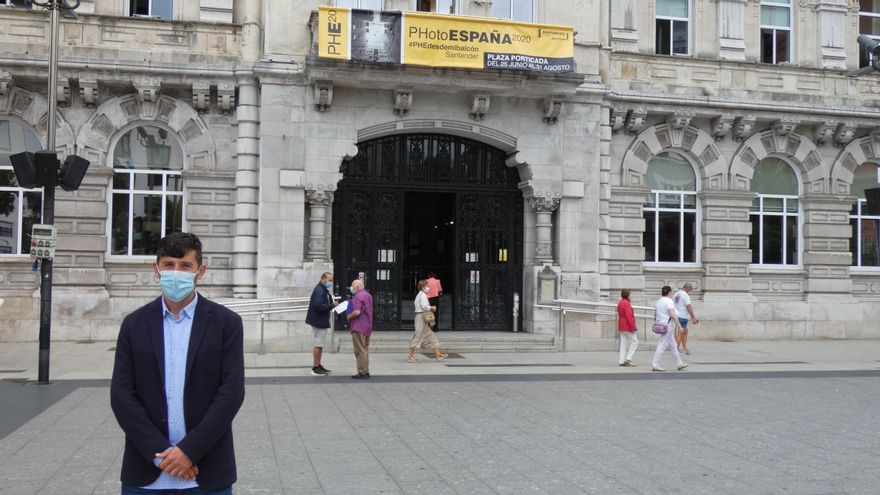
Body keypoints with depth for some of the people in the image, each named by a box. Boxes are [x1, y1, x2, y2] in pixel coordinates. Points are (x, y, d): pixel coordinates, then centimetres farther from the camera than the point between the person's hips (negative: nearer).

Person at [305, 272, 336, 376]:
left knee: (320, 344, 16)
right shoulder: (319, 290, -18)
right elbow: (318, 305, -27)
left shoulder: (324, 290, 16)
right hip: (319, 321, -11)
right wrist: (332, 306, -20)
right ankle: (315, 368, 0)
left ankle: (318, 365, 24)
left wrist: (332, 305, 1)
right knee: (318, 344, -5)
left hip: (322, 321, 11)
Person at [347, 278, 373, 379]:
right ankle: (366, 371, 18)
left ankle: (362, 372, -4)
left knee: (360, 350, -5)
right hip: (367, 327, 10)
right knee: (365, 349, 14)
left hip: (359, 327, -10)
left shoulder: (358, 296, -15)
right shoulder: (368, 295, 16)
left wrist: (349, 317, -8)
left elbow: (357, 312, -25)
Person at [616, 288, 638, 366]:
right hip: (628, 326, -9)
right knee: (634, 341, -2)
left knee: (624, 343, 8)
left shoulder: (620, 303, 14)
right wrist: (633, 327, -20)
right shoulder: (626, 303, -16)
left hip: (621, 326, 9)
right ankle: (628, 359, -8)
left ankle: (621, 361, 4)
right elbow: (629, 316, -21)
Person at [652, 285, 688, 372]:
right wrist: (679, 326, -19)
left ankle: (680, 363, 22)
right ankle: (655, 365, -7)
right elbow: (673, 315, -21)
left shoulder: (658, 301, 13)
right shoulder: (669, 301, -14)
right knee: (662, 345, -7)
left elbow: (655, 316, 17)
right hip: (668, 325, -9)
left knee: (673, 346, 15)